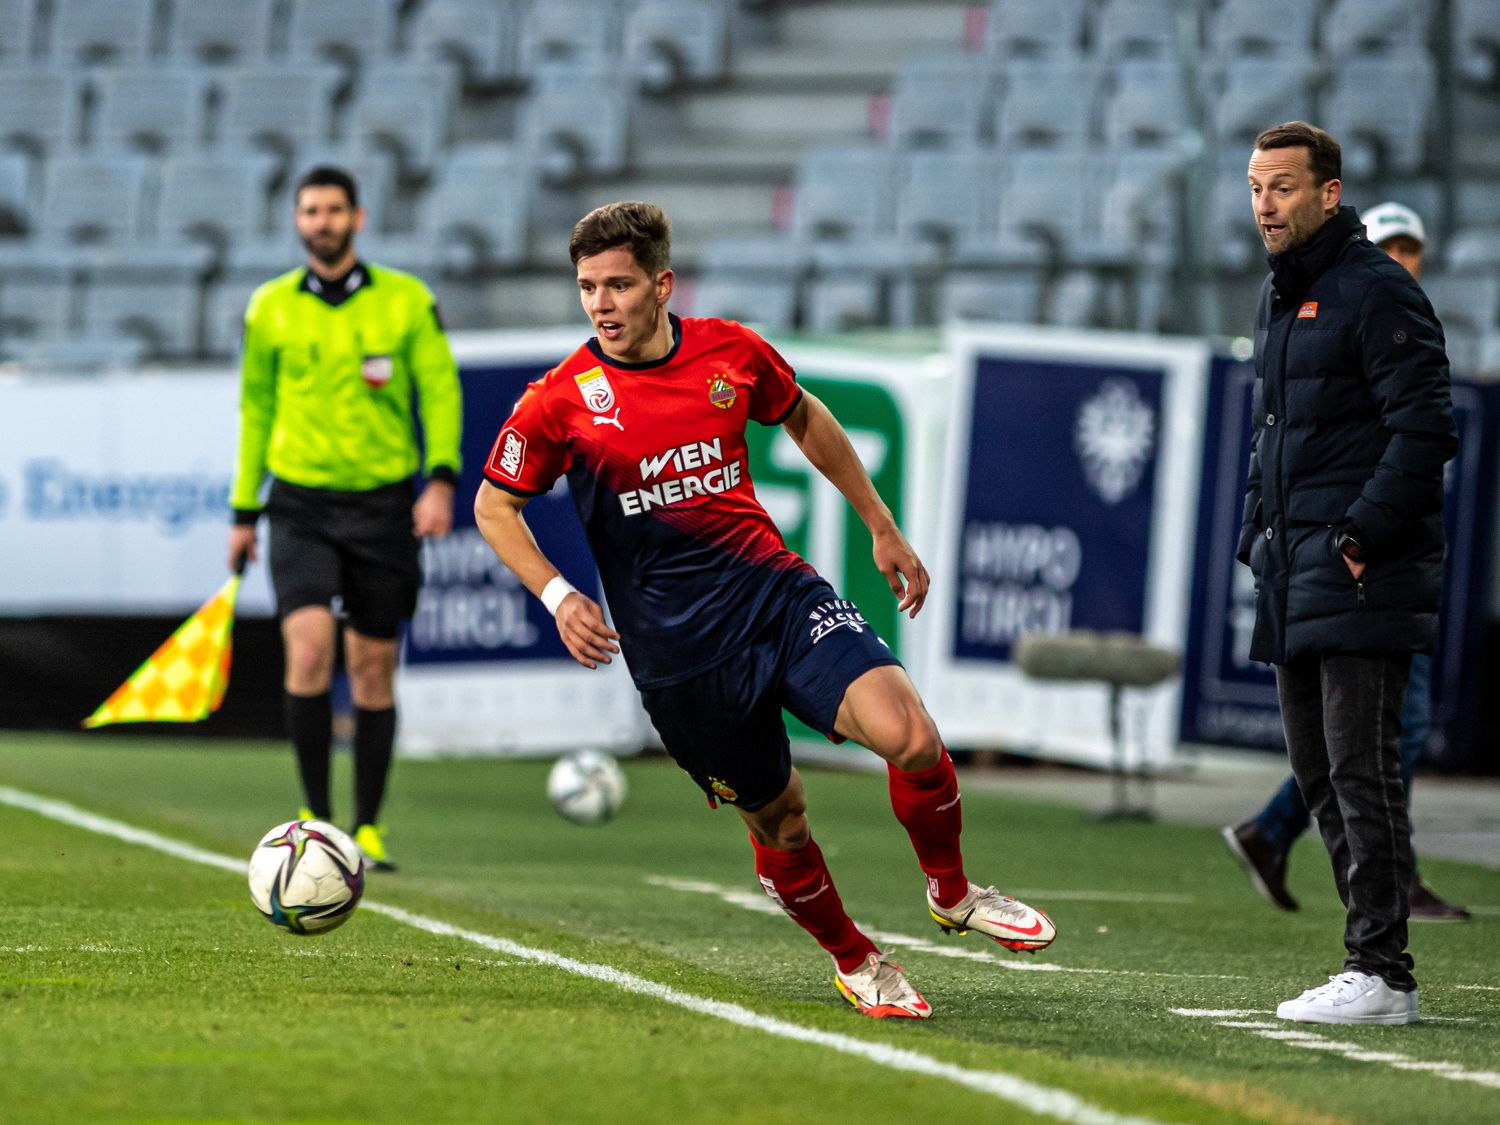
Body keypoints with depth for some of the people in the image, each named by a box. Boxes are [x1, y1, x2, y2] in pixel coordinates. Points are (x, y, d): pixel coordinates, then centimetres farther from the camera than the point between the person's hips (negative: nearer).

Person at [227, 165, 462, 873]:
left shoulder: (406, 302, 1)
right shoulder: (271, 308, 4)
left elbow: (440, 390, 1)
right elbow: (256, 408, 14)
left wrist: (441, 479, -14)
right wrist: (243, 509, 14)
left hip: (383, 504, 0)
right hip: (302, 503, 0)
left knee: (373, 670, 5)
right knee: (309, 649, -18)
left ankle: (367, 828, 15)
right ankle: (316, 813, -7)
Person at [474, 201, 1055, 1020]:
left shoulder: (731, 352, 0)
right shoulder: (561, 400, -8)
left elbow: (803, 419, 20)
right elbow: (493, 506, 4)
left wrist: (883, 530, 23)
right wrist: (557, 596, -12)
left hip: (777, 593, 2)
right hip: (677, 649, -2)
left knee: (911, 738, -18)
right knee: (778, 820, 3)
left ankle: (951, 893, 8)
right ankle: (854, 964, 30)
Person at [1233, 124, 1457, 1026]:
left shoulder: (1378, 291, -10)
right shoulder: (1279, 299, 19)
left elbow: (1424, 426, -16)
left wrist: (1365, 531, -20)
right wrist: (1257, 535, 17)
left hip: (1362, 578, -10)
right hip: (1295, 579, 10)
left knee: (1360, 769, -11)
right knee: (1319, 774, 10)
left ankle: (1383, 975, -10)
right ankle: (1374, 957, 16)